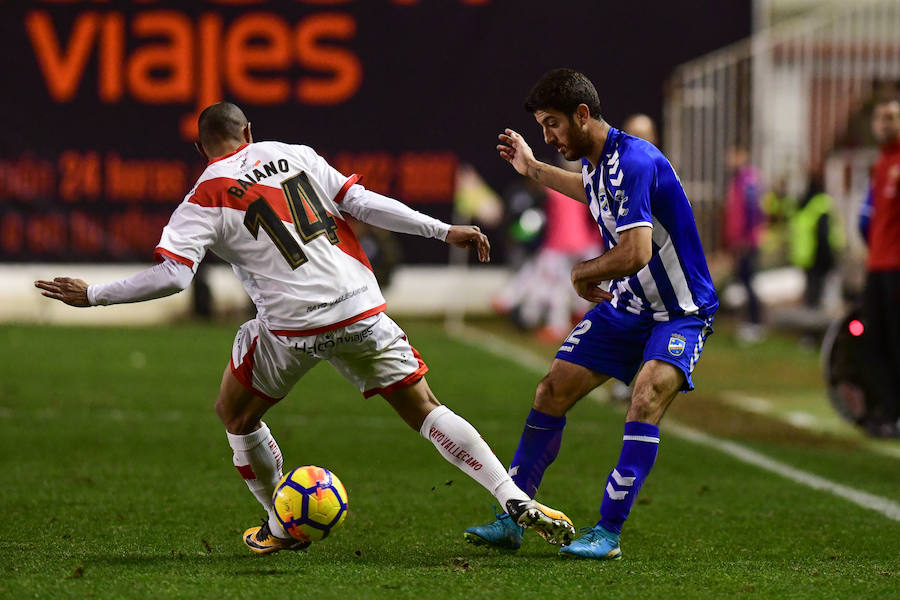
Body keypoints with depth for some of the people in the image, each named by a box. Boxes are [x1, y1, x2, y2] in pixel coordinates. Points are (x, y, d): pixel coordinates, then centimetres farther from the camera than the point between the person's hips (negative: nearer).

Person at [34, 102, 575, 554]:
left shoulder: (205, 200, 0)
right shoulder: (295, 155, 11)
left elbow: (172, 276, -10)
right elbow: (362, 203, 7)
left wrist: (91, 295, -1)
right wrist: (444, 231, 11)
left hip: (292, 326, -3)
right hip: (362, 310, 3)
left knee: (236, 415, 22)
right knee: (424, 410, 10)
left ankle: (283, 528, 26)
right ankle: (517, 502, -2)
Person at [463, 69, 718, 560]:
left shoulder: (634, 162, -27)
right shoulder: (595, 160, 2)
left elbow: (636, 252, -37)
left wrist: (582, 273, -17)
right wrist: (534, 170, 35)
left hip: (681, 311, -9)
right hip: (624, 304, 9)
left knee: (647, 399, -29)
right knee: (551, 393, 2)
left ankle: (608, 533, -23)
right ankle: (511, 521, 10)